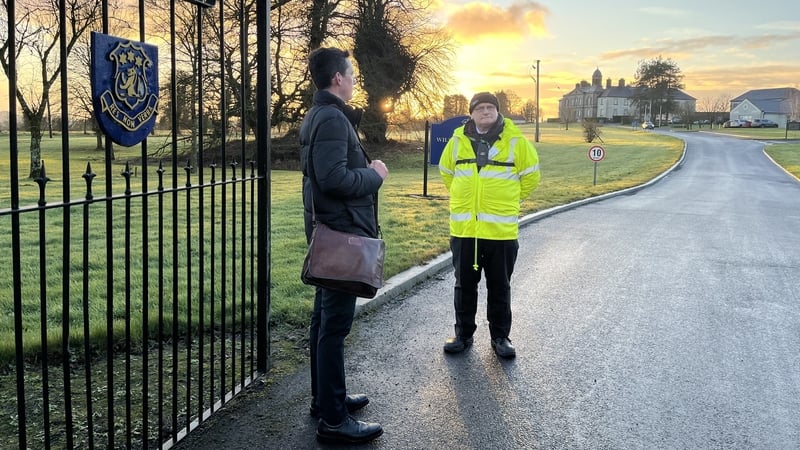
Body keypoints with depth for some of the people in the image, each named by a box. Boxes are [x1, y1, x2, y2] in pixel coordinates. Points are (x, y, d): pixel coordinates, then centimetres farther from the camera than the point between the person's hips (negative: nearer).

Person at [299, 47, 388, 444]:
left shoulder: (319, 115, 16)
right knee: (335, 324, -6)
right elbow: (334, 178, -27)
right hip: (342, 231, -11)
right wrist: (375, 175, -12)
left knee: (325, 318, 17)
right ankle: (333, 420, 1)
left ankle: (324, 398, 30)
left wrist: (366, 169, 6)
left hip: (328, 232, 11)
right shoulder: (333, 118, -17)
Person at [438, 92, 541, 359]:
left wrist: (508, 199, 8)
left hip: (501, 230, -2)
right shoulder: (458, 140, 4)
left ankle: (500, 337, 23)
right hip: (463, 229, 2)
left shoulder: (516, 141, -3)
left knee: (499, 287, 9)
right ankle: (463, 334, 26)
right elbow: (446, 172, 20)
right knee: (464, 285, 12)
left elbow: (531, 176, 6)